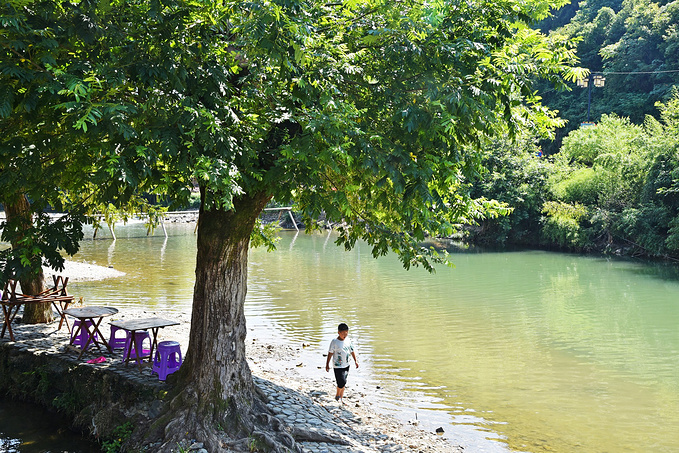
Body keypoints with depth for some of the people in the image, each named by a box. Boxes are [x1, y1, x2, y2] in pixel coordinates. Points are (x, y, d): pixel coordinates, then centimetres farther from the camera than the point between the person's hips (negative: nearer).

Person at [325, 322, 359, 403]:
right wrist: (327, 364, -7)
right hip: (338, 366, -5)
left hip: (346, 365, 5)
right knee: (342, 382, -13)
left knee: (343, 383, 11)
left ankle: (341, 398, 24)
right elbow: (330, 353, -8)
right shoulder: (334, 342, -13)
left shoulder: (348, 340, 2)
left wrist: (355, 361, 10)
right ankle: (337, 395, 12)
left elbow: (352, 351, 13)